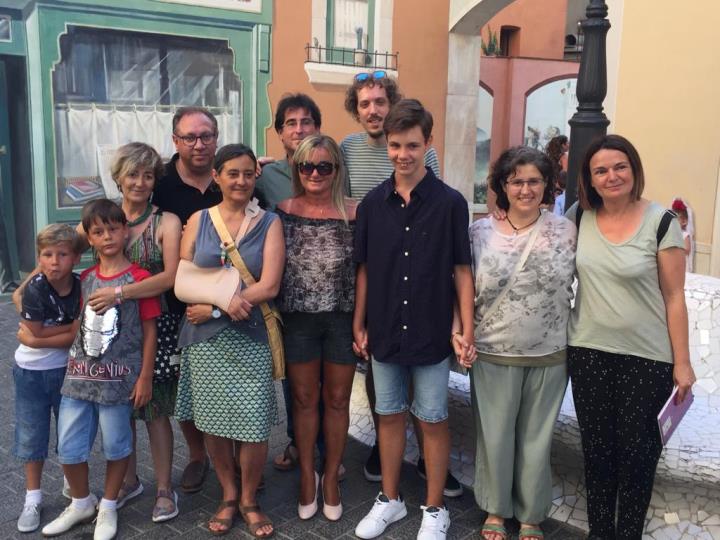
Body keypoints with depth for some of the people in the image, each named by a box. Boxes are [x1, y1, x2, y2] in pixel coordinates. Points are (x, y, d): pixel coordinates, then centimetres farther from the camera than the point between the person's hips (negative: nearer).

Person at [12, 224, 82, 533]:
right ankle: (33, 499, 27)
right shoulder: (35, 289, -21)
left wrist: (33, 339, -20)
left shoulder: (82, 287, -15)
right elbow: (36, 331, -17)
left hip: (67, 369, 1)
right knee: (32, 435, 11)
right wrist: (75, 324, -16)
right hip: (31, 372, -1)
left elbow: (76, 338, -15)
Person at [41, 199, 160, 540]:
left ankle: (108, 508, 31)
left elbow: (149, 330, -6)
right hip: (79, 374, 5)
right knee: (68, 448, 8)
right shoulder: (85, 279, 8)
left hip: (118, 378, -4)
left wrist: (145, 377, -7)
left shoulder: (139, 278, -7)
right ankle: (81, 504, 33)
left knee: (116, 445, 9)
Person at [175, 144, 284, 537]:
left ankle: (249, 500, 22)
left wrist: (212, 307, -10)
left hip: (250, 339, -1)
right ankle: (228, 496, 30)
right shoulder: (198, 220, 7)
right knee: (213, 423, 8)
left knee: (254, 426, -2)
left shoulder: (269, 223, 2)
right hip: (204, 340, 2)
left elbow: (269, 287, -8)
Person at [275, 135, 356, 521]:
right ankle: (307, 474, 30)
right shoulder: (282, 211, -3)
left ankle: (331, 476, 29)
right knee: (304, 399, 12)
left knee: (337, 400, 11)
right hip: (298, 319, 0)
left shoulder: (354, 213, -5)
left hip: (343, 318, 0)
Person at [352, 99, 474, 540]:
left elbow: (462, 270, -4)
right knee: (389, 415, 16)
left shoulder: (450, 203, -8)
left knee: (433, 420, 9)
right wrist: (359, 325, 7)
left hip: (432, 333, -3)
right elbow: (364, 269, 7)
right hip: (385, 333, 3)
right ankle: (390, 499, 33)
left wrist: (467, 329, -7)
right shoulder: (372, 204, 0)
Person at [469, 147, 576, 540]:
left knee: (536, 438, 14)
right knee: (495, 435, 12)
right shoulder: (480, 231, -4)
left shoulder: (566, 231, -3)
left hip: (549, 356, 1)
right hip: (493, 354, 0)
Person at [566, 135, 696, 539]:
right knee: (597, 447, 13)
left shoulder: (660, 222, -10)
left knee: (637, 449, 9)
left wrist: (682, 362, -6)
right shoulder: (579, 217, -1)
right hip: (588, 353, 3)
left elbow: (674, 297, -8)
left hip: (648, 358, -3)